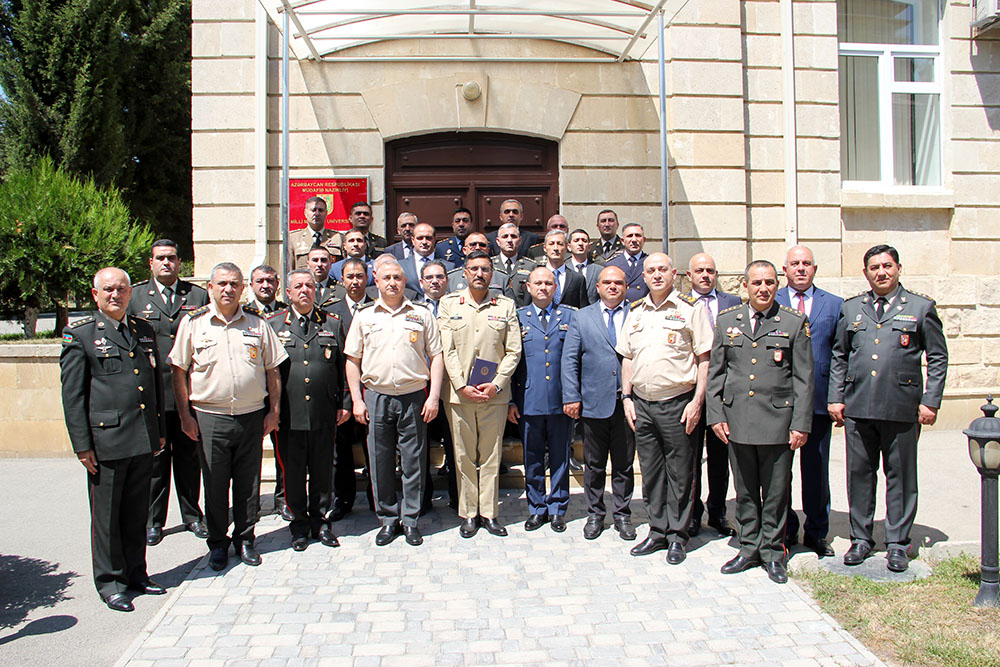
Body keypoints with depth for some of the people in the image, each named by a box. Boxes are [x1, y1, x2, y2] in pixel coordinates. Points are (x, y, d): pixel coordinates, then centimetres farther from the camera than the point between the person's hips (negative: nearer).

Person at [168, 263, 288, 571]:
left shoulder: (258, 325, 7)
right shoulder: (193, 323, 2)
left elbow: (272, 370, 11)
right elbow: (178, 371, 3)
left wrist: (274, 410, 5)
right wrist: (185, 415, -2)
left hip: (252, 416, 2)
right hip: (209, 417, -1)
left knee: (248, 483, 8)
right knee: (215, 485, 6)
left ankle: (244, 539, 24)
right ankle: (218, 543, 21)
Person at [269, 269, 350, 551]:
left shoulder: (332, 324, 9)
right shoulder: (272, 324, 6)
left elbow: (344, 367, 9)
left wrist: (344, 404, 3)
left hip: (324, 414, 1)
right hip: (288, 416, -1)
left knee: (323, 471, 9)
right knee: (292, 472, 7)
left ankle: (320, 521, 24)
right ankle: (299, 523, 22)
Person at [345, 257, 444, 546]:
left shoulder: (421, 314, 6)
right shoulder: (364, 316, 8)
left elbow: (436, 356, 5)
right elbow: (353, 360, 10)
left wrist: (434, 396, -3)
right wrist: (356, 399, 2)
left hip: (413, 396, -1)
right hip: (376, 396, 1)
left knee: (413, 461, 3)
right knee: (380, 462, 6)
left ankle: (410, 519, 16)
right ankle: (388, 519, 19)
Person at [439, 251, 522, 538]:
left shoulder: (506, 306, 7)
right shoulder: (449, 303, 7)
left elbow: (513, 351, 4)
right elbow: (447, 350, 1)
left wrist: (496, 385, -8)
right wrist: (462, 386, -9)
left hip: (494, 394, 0)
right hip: (459, 393, 0)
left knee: (491, 456, 5)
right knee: (464, 456, 5)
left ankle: (489, 513, 15)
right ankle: (468, 514, 15)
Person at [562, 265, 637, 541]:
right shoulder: (582, 317, 7)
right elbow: (569, 359, 4)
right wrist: (571, 397, -3)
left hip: (629, 402, 0)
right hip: (595, 402, 0)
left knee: (624, 464, 9)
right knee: (594, 464, 10)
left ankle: (622, 515, 23)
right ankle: (595, 515, 23)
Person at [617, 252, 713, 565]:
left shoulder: (691, 308, -3)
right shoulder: (635, 312, 12)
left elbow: (704, 359, -6)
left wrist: (697, 401, -12)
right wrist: (627, 397, 8)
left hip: (677, 404, -4)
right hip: (641, 404, 5)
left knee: (679, 474, 4)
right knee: (651, 472, 11)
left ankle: (677, 536, 16)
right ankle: (657, 531, 23)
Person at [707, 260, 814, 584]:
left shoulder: (795, 323, 2)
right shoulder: (727, 321, 8)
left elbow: (804, 379, 0)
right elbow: (714, 373, 10)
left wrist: (801, 424, -5)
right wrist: (715, 415, 2)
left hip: (778, 421, -2)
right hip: (737, 420, 2)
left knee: (775, 492, 5)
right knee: (745, 491, 11)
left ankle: (772, 552, 19)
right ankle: (749, 548, 24)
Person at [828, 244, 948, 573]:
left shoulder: (921, 308, 6)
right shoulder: (851, 308, 12)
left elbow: (938, 358, 6)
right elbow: (838, 356, 15)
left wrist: (930, 401, -1)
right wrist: (835, 397, 7)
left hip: (902, 408, -2)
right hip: (857, 407, 2)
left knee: (900, 476, 5)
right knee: (859, 474, 7)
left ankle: (897, 543, 16)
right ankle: (861, 539, 20)